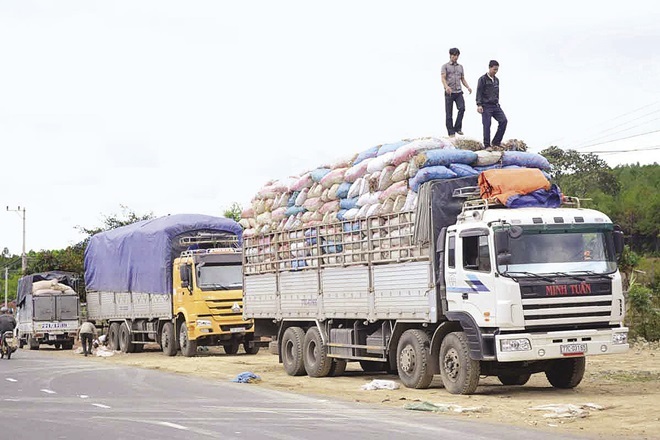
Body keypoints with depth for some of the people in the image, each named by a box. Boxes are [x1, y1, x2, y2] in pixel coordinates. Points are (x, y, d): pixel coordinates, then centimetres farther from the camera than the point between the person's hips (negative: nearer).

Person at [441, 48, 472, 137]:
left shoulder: (460, 67, 17)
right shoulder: (445, 66, 3)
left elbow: (463, 79, 19)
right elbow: (443, 78, -10)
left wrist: (468, 87, 0)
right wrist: (446, 87, -30)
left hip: (459, 92, 3)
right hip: (449, 93, -3)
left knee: (462, 108, -16)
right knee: (449, 113, -1)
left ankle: (458, 128, -5)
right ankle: (451, 132, 4)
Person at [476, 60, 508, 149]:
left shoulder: (496, 80, 15)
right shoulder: (483, 79, -6)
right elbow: (479, 93, -9)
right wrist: (479, 105, -16)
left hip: (495, 106, 6)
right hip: (486, 106, -6)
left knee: (503, 121, -6)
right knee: (487, 125, -6)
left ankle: (496, 142, 2)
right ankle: (487, 145, 2)